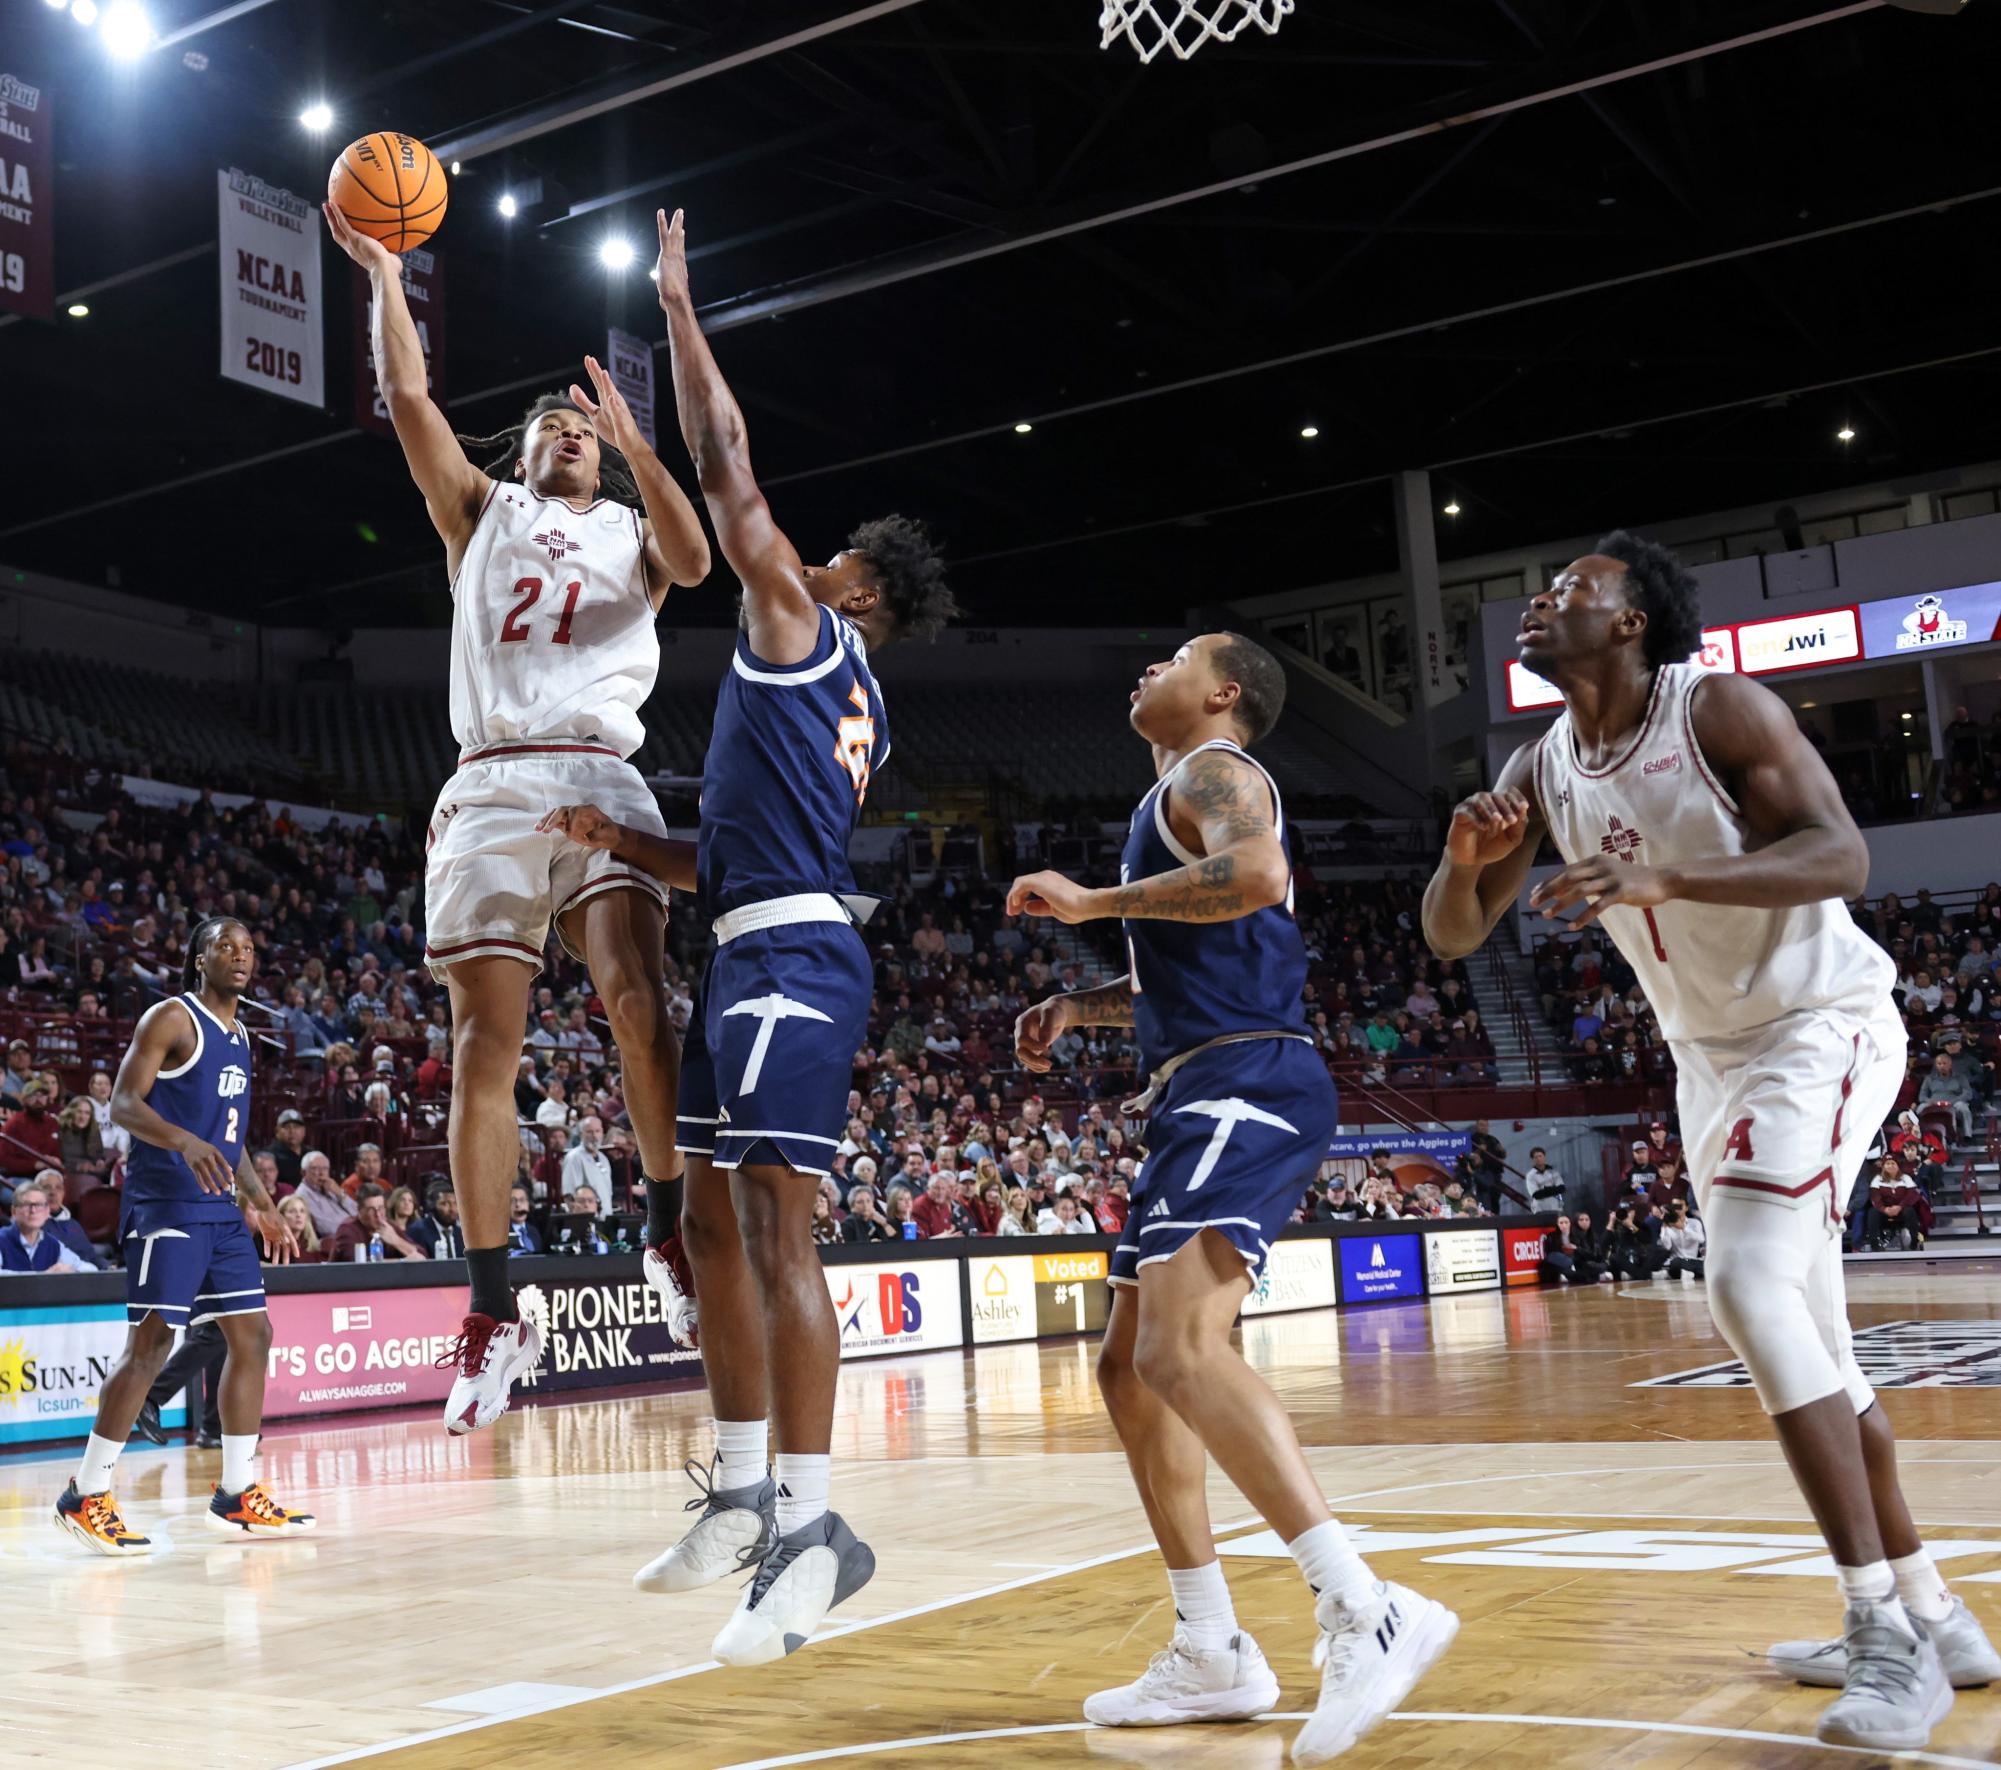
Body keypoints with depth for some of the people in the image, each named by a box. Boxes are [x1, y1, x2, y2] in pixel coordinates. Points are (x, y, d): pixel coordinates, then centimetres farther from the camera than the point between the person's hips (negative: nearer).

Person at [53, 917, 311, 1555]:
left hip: (222, 1211, 9)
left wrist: (259, 1203, 21)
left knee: (252, 1336, 6)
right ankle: (85, 1496, 0)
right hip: (167, 1204, -9)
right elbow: (123, 1102, -15)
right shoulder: (172, 1017, -6)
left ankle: (236, 1495, 13)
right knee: (151, 1343, -11)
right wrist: (185, 1141, -31)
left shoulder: (239, 1036, 18)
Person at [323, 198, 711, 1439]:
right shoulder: (483, 514, 24)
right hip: (490, 788, 1)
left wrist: (637, 447, -14)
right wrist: (382, 272, 13)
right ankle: (497, 1312, 1)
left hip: (601, 780, -1)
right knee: (485, 1046, -4)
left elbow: (693, 559, -4)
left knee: (639, 998, -24)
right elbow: (406, 397, 13)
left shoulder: (631, 530, 20)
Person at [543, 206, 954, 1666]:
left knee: (775, 1222, -15)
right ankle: (743, 1490, 17)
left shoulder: (804, 632, 2)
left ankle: (812, 1523, -17)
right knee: (712, 1221, 12)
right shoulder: (854, 710, 26)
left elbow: (729, 474, 0)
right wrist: (619, 840, 16)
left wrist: (680, 311, 8)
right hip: (760, 954, 10)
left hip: (793, 959, -10)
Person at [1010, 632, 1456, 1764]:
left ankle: (1367, 1613, -30)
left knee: (1180, 1351, -26)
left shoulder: (1213, 771, -2)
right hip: (1205, 1102, 11)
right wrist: (1080, 1006, 25)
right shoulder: (1177, 800, 29)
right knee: (1131, 1368, 11)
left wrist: (1090, 901, -18)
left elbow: (1256, 876, -26)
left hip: (1248, 1090, -11)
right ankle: (1212, 1656, 14)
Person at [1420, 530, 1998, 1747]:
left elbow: (1842, 855, -27)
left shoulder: (1720, 709, -17)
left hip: (1821, 1025, -8)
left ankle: (1889, 1635, -17)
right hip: (1711, 1054, 8)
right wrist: (1465, 855, -21)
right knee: (1803, 1335, 10)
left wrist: (1666, 881, -41)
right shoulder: (1542, 770, 2)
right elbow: (1453, 936, 2)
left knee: (1752, 1287, -23)